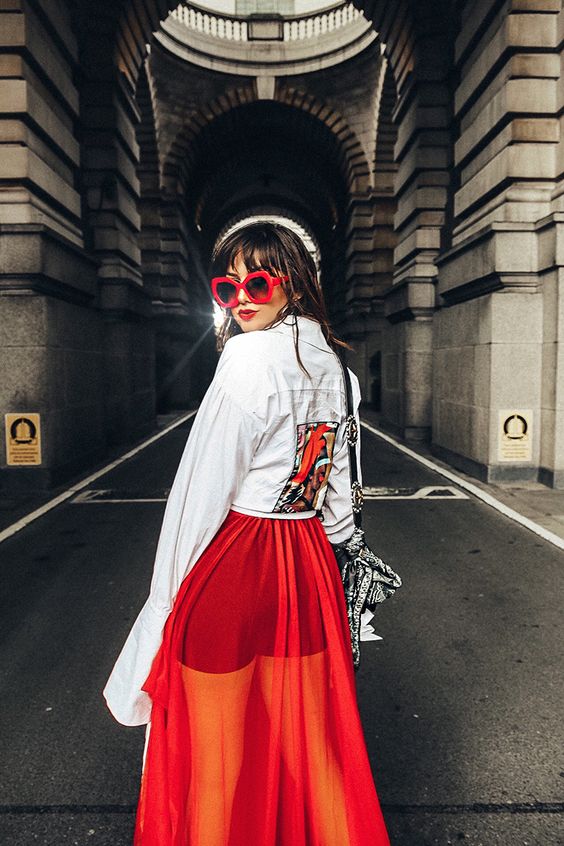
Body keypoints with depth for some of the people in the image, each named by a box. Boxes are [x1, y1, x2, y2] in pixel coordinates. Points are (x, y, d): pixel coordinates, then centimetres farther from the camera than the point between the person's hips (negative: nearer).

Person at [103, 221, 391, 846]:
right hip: (311, 563, 8)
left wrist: (170, 597, -4)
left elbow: (203, 492, -14)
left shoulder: (248, 358, -15)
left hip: (233, 564, -7)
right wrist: (332, 551, 23)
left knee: (219, 744, 13)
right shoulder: (330, 364, 8)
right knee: (308, 732, 22)